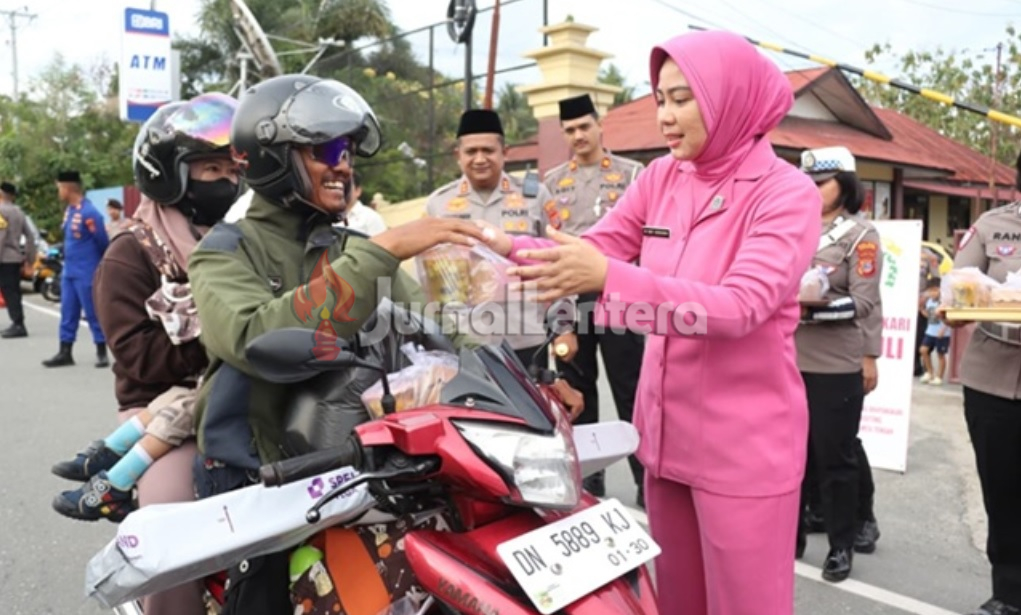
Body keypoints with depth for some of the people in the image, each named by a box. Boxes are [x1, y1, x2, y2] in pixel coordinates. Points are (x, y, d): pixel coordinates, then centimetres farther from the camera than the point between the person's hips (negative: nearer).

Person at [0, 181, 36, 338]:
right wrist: (30, 257, 18)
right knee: (14, 291, 11)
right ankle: (17, 324, 13)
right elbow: (30, 236, 15)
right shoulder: (19, 211, 14)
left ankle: (18, 325, -15)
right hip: (16, 258, 8)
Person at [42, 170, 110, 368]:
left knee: (94, 314, 1)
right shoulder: (69, 210, 9)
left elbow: (103, 242, -12)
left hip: (86, 274, -9)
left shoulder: (89, 212, -18)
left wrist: (102, 266, 0)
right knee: (68, 313, 12)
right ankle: (65, 353, 19)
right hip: (68, 272, 9)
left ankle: (101, 353, 10)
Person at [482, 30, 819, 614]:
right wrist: (507, 246, -15)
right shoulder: (661, 177, 4)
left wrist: (607, 278, -37)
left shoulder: (787, 191, -14)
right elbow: (595, 249, 1)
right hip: (667, 428, 6)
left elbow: (740, 307, -27)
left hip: (745, 442, -5)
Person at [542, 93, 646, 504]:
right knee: (577, 394, 11)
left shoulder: (632, 173, 4)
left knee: (631, 394, 1)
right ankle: (586, 480, 24)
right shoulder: (552, 181, 13)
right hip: (568, 299, 3)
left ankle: (648, 482, 12)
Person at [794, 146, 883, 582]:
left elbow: (864, 303, -7)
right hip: (790, 360, 5)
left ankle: (841, 545, 17)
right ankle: (790, 532, 24)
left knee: (835, 456, 4)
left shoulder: (860, 235, 0)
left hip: (837, 365, -4)